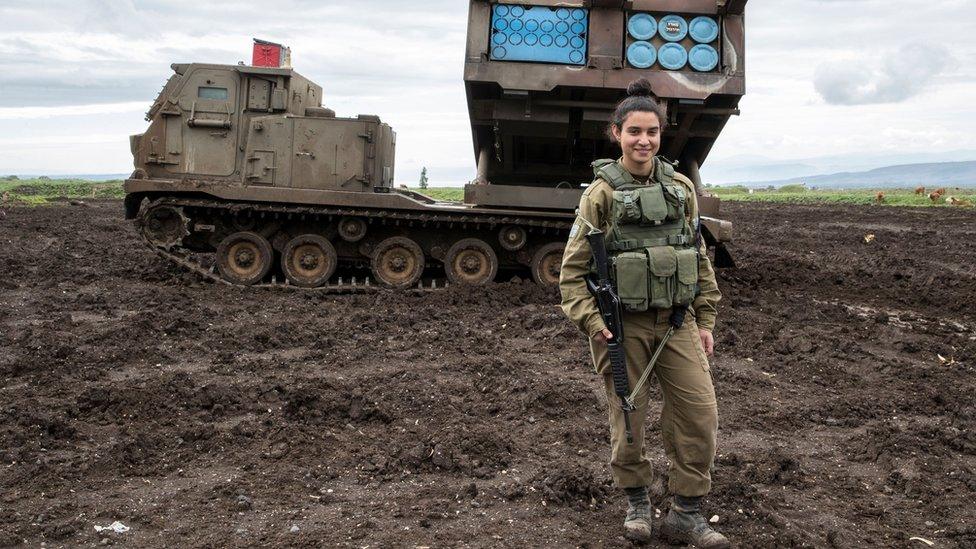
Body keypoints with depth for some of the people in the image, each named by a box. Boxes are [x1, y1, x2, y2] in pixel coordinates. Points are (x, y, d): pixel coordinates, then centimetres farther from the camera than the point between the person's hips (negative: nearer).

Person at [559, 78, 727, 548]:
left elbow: (700, 258, 12)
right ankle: (636, 501, 31)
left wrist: (705, 321, 10)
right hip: (623, 324, -3)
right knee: (628, 417, 7)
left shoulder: (681, 188, 6)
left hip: (676, 321, 4)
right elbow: (573, 268, -5)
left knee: (700, 412, 0)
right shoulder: (602, 193, -5)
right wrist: (591, 322, -15)